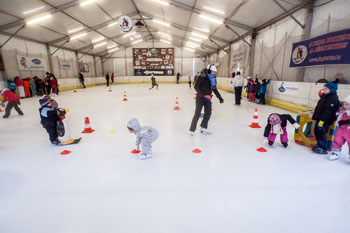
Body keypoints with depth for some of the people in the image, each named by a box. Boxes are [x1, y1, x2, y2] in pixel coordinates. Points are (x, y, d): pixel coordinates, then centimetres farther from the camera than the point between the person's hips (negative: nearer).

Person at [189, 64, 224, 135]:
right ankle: (192, 130, 5)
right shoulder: (203, 77, -15)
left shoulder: (213, 78, 7)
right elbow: (196, 86, -18)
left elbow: (214, 89, 14)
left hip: (208, 98, 7)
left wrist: (220, 97, 11)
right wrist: (200, 93, -33)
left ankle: (203, 128, 26)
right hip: (200, 97, -7)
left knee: (208, 113, 10)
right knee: (197, 113, -6)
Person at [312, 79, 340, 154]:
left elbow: (327, 111, -23)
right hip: (320, 118, 10)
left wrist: (322, 120, -25)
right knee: (317, 131, 17)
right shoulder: (325, 96, 12)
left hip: (325, 120, -10)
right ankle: (319, 144, 32)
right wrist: (316, 116, 22)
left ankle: (323, 148, 5)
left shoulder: (333, 99, -18)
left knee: (321, 133, -5)